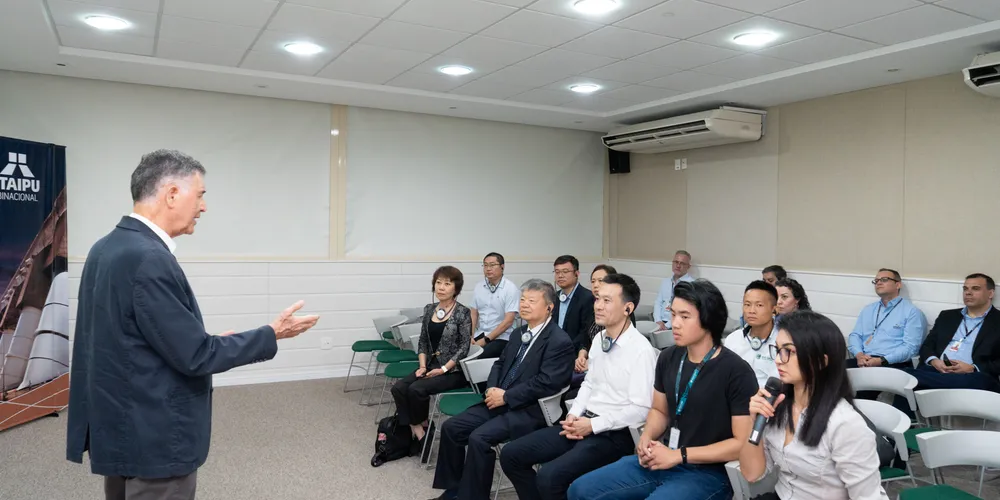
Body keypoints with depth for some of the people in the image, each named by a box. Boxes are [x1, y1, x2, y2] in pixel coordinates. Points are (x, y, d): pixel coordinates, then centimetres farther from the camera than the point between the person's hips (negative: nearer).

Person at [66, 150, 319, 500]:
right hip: (152, 437, -10)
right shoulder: (148, 259, -25)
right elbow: (194, 356, -22)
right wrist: (271, 335, -12)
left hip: (119, 427, 10)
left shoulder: (107, 247, 6)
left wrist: (207, 342, 15)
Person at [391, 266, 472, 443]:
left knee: (417, 389, -26)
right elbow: (423, 341, 12)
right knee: (398, 388, -16)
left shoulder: (463, 313, -10)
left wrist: (444, 369, -17)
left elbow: (464, 347, -12)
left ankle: (421, 426, 0)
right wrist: (422, 365, -2)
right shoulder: (429, 309, 8)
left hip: (454, 370, -6)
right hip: (431, 366, 6)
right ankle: (414, 428, -7)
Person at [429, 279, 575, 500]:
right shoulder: (519, 334, 14)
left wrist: (505, 396, -17)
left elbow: (546, 383, -22)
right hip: (501, 402, 9)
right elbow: (500, 363, 18)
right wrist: (492, 389, -3)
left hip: (528, 411, -9)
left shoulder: (560, 341, -14)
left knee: (478, 438, -26)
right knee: (451, 427, 0)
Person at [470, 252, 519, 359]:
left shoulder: (510, 288, -7)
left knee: (477, 357, -29)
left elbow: (508, 321, -12)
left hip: (502, 337, -5)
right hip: (480, 334, 5)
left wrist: (486, 340, -16)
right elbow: (474, 315, 11)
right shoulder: (478, 287, 9)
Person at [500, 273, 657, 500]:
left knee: (549, 477, -27)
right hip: (584, 424, 8)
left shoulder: (641, 350, -16)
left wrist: (593, 425, -18)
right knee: (511, 455, 0)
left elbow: (641, 409, -18)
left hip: (613, 434, -8)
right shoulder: (598, 339, 9)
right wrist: (573, 415, 0)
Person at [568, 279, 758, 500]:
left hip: (706, 472, -6)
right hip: (661, 460, 7)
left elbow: (743, 442, -15)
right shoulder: (668, 358, 4)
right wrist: (647, 437, -4)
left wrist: (679, 455, -16)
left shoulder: (737, 372, -15)